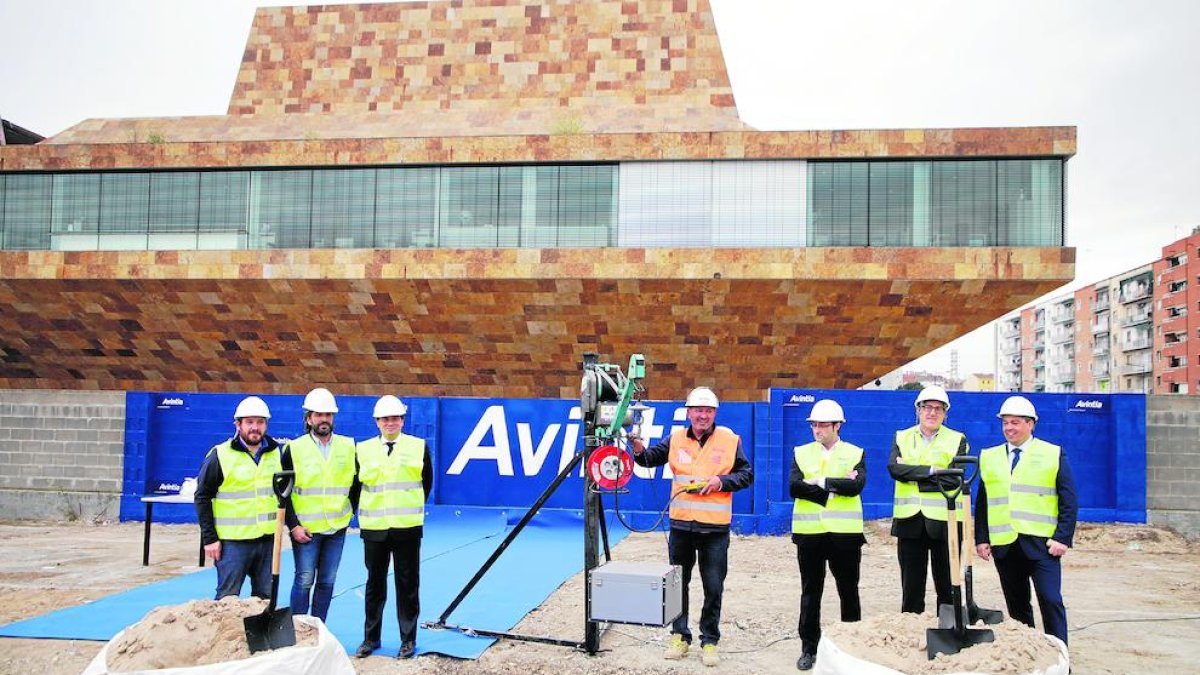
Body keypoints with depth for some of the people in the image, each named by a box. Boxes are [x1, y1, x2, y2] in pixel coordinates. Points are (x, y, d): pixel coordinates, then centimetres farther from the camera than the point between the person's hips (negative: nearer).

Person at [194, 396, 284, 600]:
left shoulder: (276, 453, 8)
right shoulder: (220, 455, -6)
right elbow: (202, 498, -4)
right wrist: (209, 538, -8)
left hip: (268, 539, 4)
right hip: (233, 541, -4)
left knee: (265, 598, 12)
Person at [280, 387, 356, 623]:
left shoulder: (348, 446, 4)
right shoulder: (294, 448, -3)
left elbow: (357, 482, 13)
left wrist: (350, 512, 6)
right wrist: (293, 525, -9)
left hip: (337, 527, 3)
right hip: (305, 529, -3)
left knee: (327, 582, 9)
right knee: (304, 580, -1)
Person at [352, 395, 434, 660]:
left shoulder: (419, 447, 2)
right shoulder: (363, 449, 4)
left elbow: (426, 483, 11)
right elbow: (356, 485, 11)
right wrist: (360, 511, 7)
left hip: (407, 528, -1)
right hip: (373, 528, 1)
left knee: (407, 585, 5)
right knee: (374, 584, 12)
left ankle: (408, 640, 16)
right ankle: (371, 638, 25)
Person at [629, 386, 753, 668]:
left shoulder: (730, 440, -2)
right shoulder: (676, 439, 4)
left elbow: (746, 475, 2)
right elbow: (649, 458, 0)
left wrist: (722, 481, -14)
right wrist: (638, 448, -22)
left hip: (715, 528, -2)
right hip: (681, 524, 2)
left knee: (713, 587, 6)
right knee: (678, 583, 12)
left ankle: (710, 641, 20)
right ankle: (680, 635, 27)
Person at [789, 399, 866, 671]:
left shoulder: (855, 453, 4)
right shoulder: (801, 452, 7)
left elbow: (857, 486, -15)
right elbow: (794, 487, -9)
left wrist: (821, 482, -15)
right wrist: (838, 486, -13)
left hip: (844, 532, -1)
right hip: (809, 532, 1)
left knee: (848, 591, 10)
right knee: (810, 592, 7)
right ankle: (809, 648, 16)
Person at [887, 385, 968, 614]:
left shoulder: (957, 440, 5)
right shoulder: (902, 437, 10)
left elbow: (954, 479, -10)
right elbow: (893, 467, -8)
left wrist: (911, 475, -11)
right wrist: (930, 471, -15)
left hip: (943, 521, -1)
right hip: (909, 521, 2)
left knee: (947, 586, 7)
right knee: (911, 585, 8)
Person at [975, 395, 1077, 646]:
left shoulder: (1053, 454, 5)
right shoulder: (989, 457, 13)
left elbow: (1069, 501, 1)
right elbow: (982, 502, 13)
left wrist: (1063, 538, -9)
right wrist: (981, 539, 5)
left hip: (1041, 543, -3)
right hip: (1004, 545, 3)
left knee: (1051, 600, -8)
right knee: (1016, 605, 10)